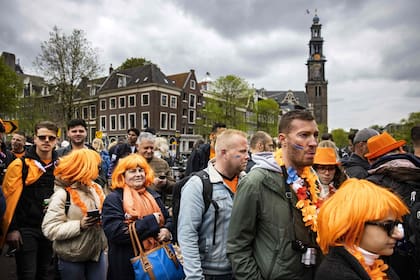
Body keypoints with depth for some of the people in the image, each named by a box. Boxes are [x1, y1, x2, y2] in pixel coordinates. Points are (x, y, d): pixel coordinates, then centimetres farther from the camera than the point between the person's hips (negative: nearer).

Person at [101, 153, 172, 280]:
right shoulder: (113, 199, -11)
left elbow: (168, 219, 15)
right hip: (128, 265, -5)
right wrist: (151, 221, -20)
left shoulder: (153, 195, 8)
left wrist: (167, 230, -9)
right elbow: (116, 232, -22)